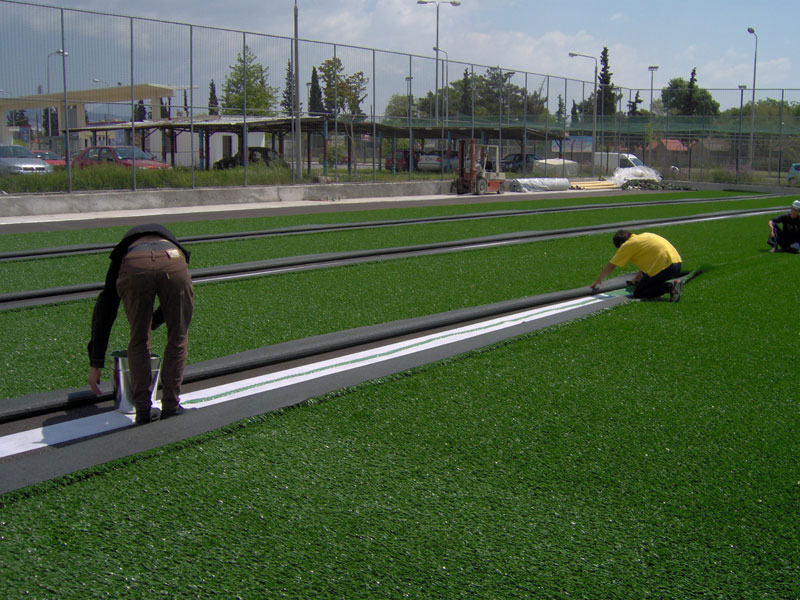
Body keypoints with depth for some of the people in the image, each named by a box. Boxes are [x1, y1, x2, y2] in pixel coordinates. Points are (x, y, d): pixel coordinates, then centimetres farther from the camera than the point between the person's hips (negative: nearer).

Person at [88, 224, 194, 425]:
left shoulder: (122, 254, 42)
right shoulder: (173, 244, 46)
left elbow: (103, 313, 39)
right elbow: (176, 303, 51)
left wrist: (95, 364, 42)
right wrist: (153, 323, 68)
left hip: (134, 269, 0)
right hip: (173, 265, 0)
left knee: (138, 342, 20)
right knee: (178, 338, 19)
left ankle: (143, 410, 19)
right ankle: (170, 406, 23)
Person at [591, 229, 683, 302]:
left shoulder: (627, 245, 1)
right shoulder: (644, 236, 24)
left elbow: (611, 266, 6)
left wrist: (598, 279, 19)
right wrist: (638, 276, 44)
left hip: (664, 267, -9)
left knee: (638, 293, 0)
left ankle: (670, 287, -15)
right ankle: (674, 283, 5)